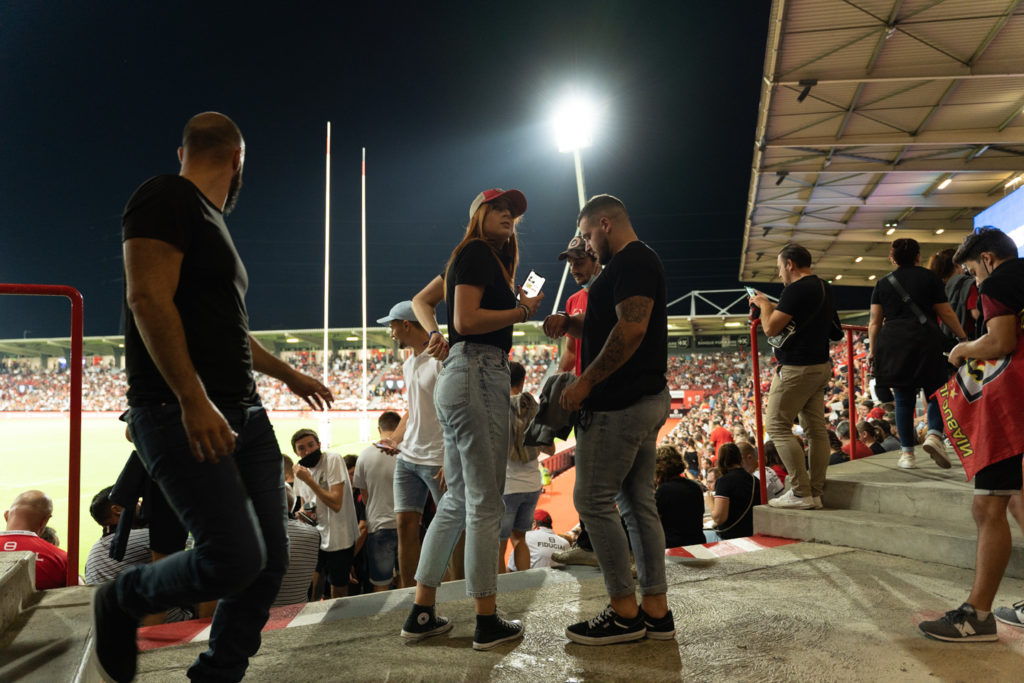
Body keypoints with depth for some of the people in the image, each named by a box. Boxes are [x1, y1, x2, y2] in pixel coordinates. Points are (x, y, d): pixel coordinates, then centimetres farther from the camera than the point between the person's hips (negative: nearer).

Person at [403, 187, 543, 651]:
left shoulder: (469, 257, 23)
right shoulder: (477, 253, -6)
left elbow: (421, 301, 29)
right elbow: (466, 319, -16)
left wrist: (434, 333, 13)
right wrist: (522, 311, -7)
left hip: (461, 376, 11)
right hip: (479, 373, -11)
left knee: (457, 499, 12)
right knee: (484, 502, -6)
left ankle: (421, 614, 16)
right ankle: (487, 623, 2)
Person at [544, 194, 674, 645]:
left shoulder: (631, 261, -11)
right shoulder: (640, 262, 21)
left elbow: (631, 329, -23)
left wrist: (585, 382, -19)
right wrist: (572, 324, 11)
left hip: (619, 404, -11)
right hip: (648, 400, 11)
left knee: (592, 500, -4)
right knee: (637, 502, 11)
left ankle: (625, 612, 3)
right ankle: (656, 612, 16)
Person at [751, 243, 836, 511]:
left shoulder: (796, 289, -16)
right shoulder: (824, 288, 14)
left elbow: (771, 328, -17)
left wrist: (763, 303, 0)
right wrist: (772, 307, 21)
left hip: (796, 368, -10)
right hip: (821, 366, 10)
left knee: (778, 427, -4)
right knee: (816, 429, 8)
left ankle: (800, 492, -8)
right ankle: (815, 493, 12)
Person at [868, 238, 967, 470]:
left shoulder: (882, 283, 10)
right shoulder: (929, 277, 5)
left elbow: (875, 322, 7)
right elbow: (946, 313, 5)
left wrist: (872, 350, 12)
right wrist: (963, 337, 14)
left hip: (892, 343, 2)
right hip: (925, 339, -2)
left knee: (903, 399, 7)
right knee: (936, 392, 8)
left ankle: (907, 453, 7)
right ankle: (934, 434, -17)